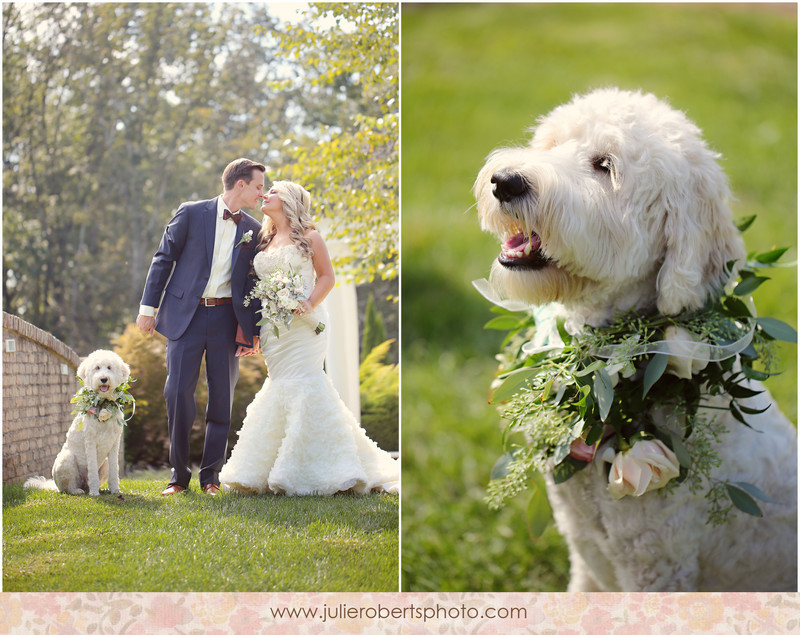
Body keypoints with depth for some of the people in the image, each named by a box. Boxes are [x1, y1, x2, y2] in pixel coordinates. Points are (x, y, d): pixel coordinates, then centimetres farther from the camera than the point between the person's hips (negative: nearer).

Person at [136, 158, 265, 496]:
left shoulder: (253, 230, 8)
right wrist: (148, 307, -2)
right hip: (186, 314, -3)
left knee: (222, 397, 3)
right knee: (178, 393, -6)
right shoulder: (191, 214, -1)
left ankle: (211, 475, 13)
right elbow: (163, 259, 2)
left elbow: (253, 281, 12)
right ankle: (179, 474, 6)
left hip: (227, 317, 3)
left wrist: (251, 329, 6)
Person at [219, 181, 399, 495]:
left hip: (302, 325, -5)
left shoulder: (308, 237, 5)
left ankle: (310, 471, -11)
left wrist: (309, 303, -16)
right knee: (282, 386, -1)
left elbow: (327, 276, 2)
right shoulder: (263, 241, 19)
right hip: (272, 327, 5)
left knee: (302, 386, -13)